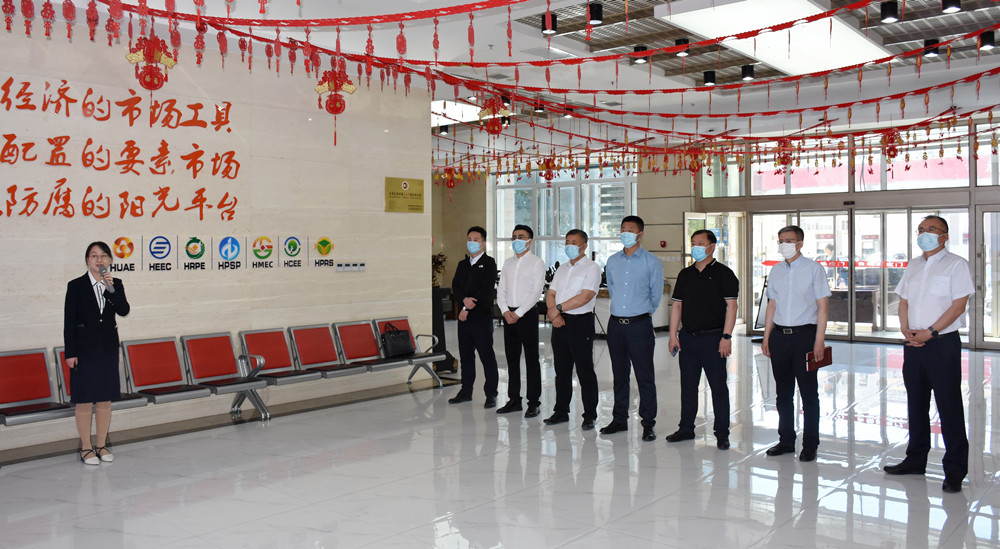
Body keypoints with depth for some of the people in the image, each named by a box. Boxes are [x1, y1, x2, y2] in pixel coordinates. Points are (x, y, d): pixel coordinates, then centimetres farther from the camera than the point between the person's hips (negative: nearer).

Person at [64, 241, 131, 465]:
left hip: (108, 347, 3)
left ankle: (101, 445, 20)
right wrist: (70, 352, -10)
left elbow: (124, 311, -9)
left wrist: (111, 289, -22)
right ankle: (86, 447, 12)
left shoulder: (116, 284, 4)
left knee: (105, 399, 9)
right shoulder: (76, 286, -4)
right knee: (84, 400, 2)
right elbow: (69, 321, -5)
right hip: (84, 348, -3)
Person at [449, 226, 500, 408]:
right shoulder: (462, 265, 17)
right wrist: (464, 299, -14)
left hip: (482, 318, -6)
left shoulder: (489, 263, -4)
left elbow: (486, 290, -13)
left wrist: (467, 309, -13)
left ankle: (491, 394, 5)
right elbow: (455, 286, 8)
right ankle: (466, 391, 22)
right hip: (464, 318, 6)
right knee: (465, 355, 12)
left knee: (487, 356, -2)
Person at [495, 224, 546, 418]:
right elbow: (501, 290, 11)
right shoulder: (508, 263, 15)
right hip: (509, 314, 6)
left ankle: (534, 402, 3)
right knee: (512, 358, 9)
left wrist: (519, 313, -15)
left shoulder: (537, 262, -2)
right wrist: (505, 311, -5)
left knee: (531, 359, -2)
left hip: (527, 313, -6)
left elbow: (536, 291, -10)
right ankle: (514, 400, 17)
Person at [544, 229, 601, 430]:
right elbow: (550, 294, 12)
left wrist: (559, 307, -13)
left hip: (580, 322, -7)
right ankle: (561, 411, 21)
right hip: (560, 323, 7)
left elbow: (584, 297, -16)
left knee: (585, 371, -2)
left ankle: (589, 415, 5)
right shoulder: (562, 269, 18)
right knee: (561, 370, 12)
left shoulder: (591, 268, -5)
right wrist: (553, 313, -7)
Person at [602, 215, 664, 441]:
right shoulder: (612, 261, 10)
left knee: (644, 376, -2)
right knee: (619, 374, 12)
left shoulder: (651, 262, -2)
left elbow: (656, 295, 5)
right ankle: (619, 419, 22)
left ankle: (648, 423, 6)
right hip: (616, 324, 4)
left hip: (639, 324, -4)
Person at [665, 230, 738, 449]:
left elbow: (731, 306, -7)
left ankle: (722, 433, 11)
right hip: (687, 337, 5)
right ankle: (686, 428, 22)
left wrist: (726, 336, -14)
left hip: (713, 338, -5)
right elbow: (677, 305, 13)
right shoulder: (685, 274, 12)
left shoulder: (723, 273, -3)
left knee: (718, 386, 1)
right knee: (688, 385, 11)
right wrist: (673, 335, 6)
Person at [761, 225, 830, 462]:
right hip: (779, 335, 5)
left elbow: (823, 305, -5)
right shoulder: (776, 270, 11)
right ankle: (786, 440, 20)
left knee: (808, 392, 1)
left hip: (804, 335, -5)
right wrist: (766, 337, 11)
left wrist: (819, 340, -12)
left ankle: (810, 445, 9)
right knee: (783, 392, 10)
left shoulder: (813, 269, -3)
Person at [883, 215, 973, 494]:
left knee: (949, 408, -3)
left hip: (943, 344, -6)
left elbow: (959, 304, -11)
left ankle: (955, 470, 4)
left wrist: (929, 332, -16)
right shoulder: (913, 265, 15)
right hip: (914, 344, 6)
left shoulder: (956, 264, -4)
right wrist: (906, 330, -3)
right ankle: (915, 460, 25)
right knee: (916, 405, 14)